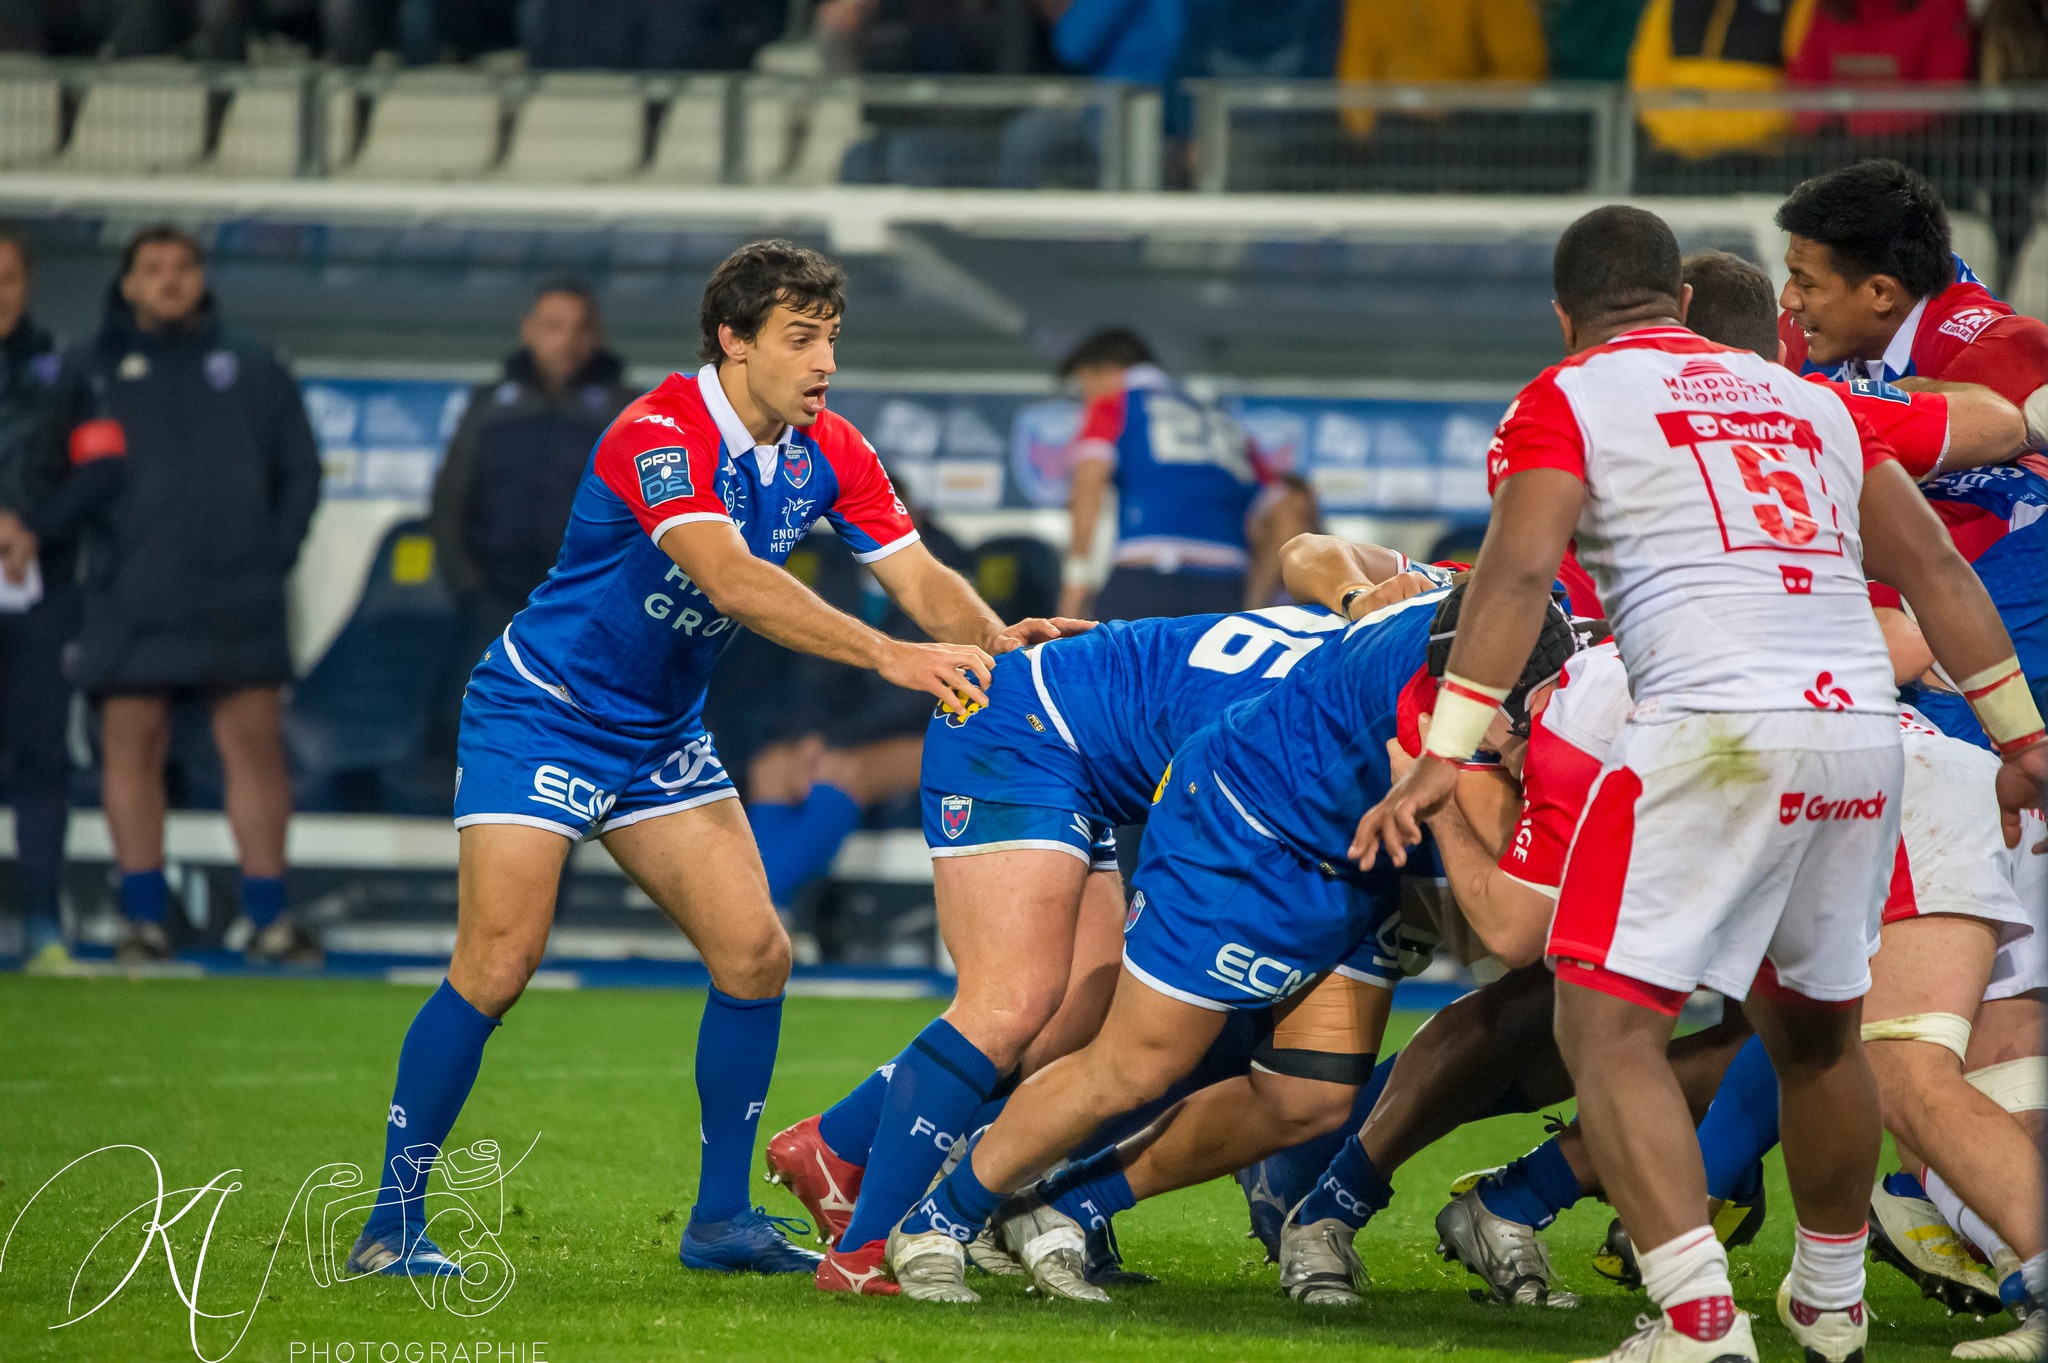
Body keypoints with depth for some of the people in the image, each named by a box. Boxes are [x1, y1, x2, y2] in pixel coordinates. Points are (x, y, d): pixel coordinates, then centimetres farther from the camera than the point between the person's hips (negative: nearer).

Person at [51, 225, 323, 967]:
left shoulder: (251, 367, 13)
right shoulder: (87, 368, 8)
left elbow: (301, 468, 13)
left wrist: (274, 553, 2)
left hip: (238, 599, 1)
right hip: (131, 604, -1)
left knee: (255, 744, -2)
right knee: (131, 746, -1)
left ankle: (269, 918, 2)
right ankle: (145, 919, 4)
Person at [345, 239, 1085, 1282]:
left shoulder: (828, 453, -3)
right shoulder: (660, 434, -27)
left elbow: (919, 577, -8)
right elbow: (733, 582, -40)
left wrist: (994, 640, -31)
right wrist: (892, 656, -47)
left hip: (662, 739, 7)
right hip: (541, 716, -7)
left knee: (754, 954, -2)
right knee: (496, 968, -15)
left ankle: (720, 1219, 10)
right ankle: (389, 1226, -6)